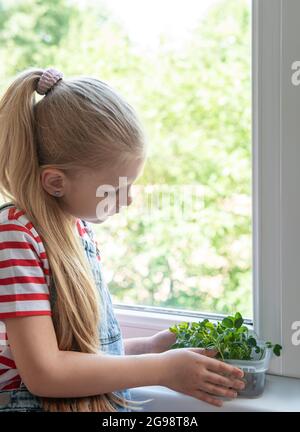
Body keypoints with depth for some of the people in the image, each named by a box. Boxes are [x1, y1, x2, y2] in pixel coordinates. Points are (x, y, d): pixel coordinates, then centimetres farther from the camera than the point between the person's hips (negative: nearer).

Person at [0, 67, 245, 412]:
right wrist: (162, 369, -13)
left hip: (109, 401, 6)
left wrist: (147, 348, 5)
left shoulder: (78, 227, 8)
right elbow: (43, 372, -18)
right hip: (40, 403, -6)